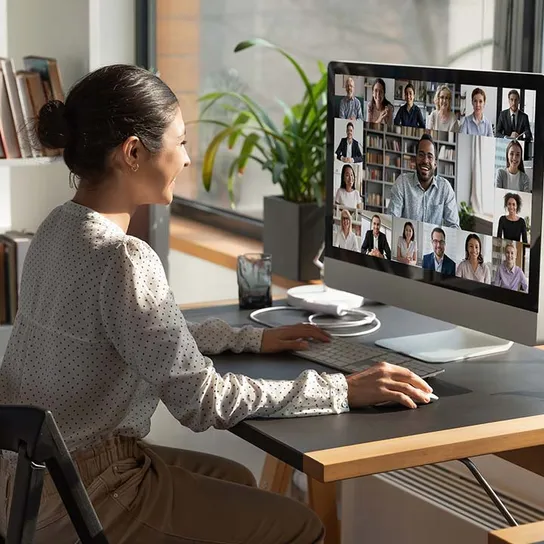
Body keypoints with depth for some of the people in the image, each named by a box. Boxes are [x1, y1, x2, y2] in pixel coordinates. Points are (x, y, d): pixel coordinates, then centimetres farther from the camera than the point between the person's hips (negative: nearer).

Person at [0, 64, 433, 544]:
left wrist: (251, 339, 16)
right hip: (75, 497, -9)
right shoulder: (121, 258, -25)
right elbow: (202, 402, -23)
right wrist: (343, 391, -17)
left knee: (235, 481, 27)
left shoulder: (61, 228, 4)